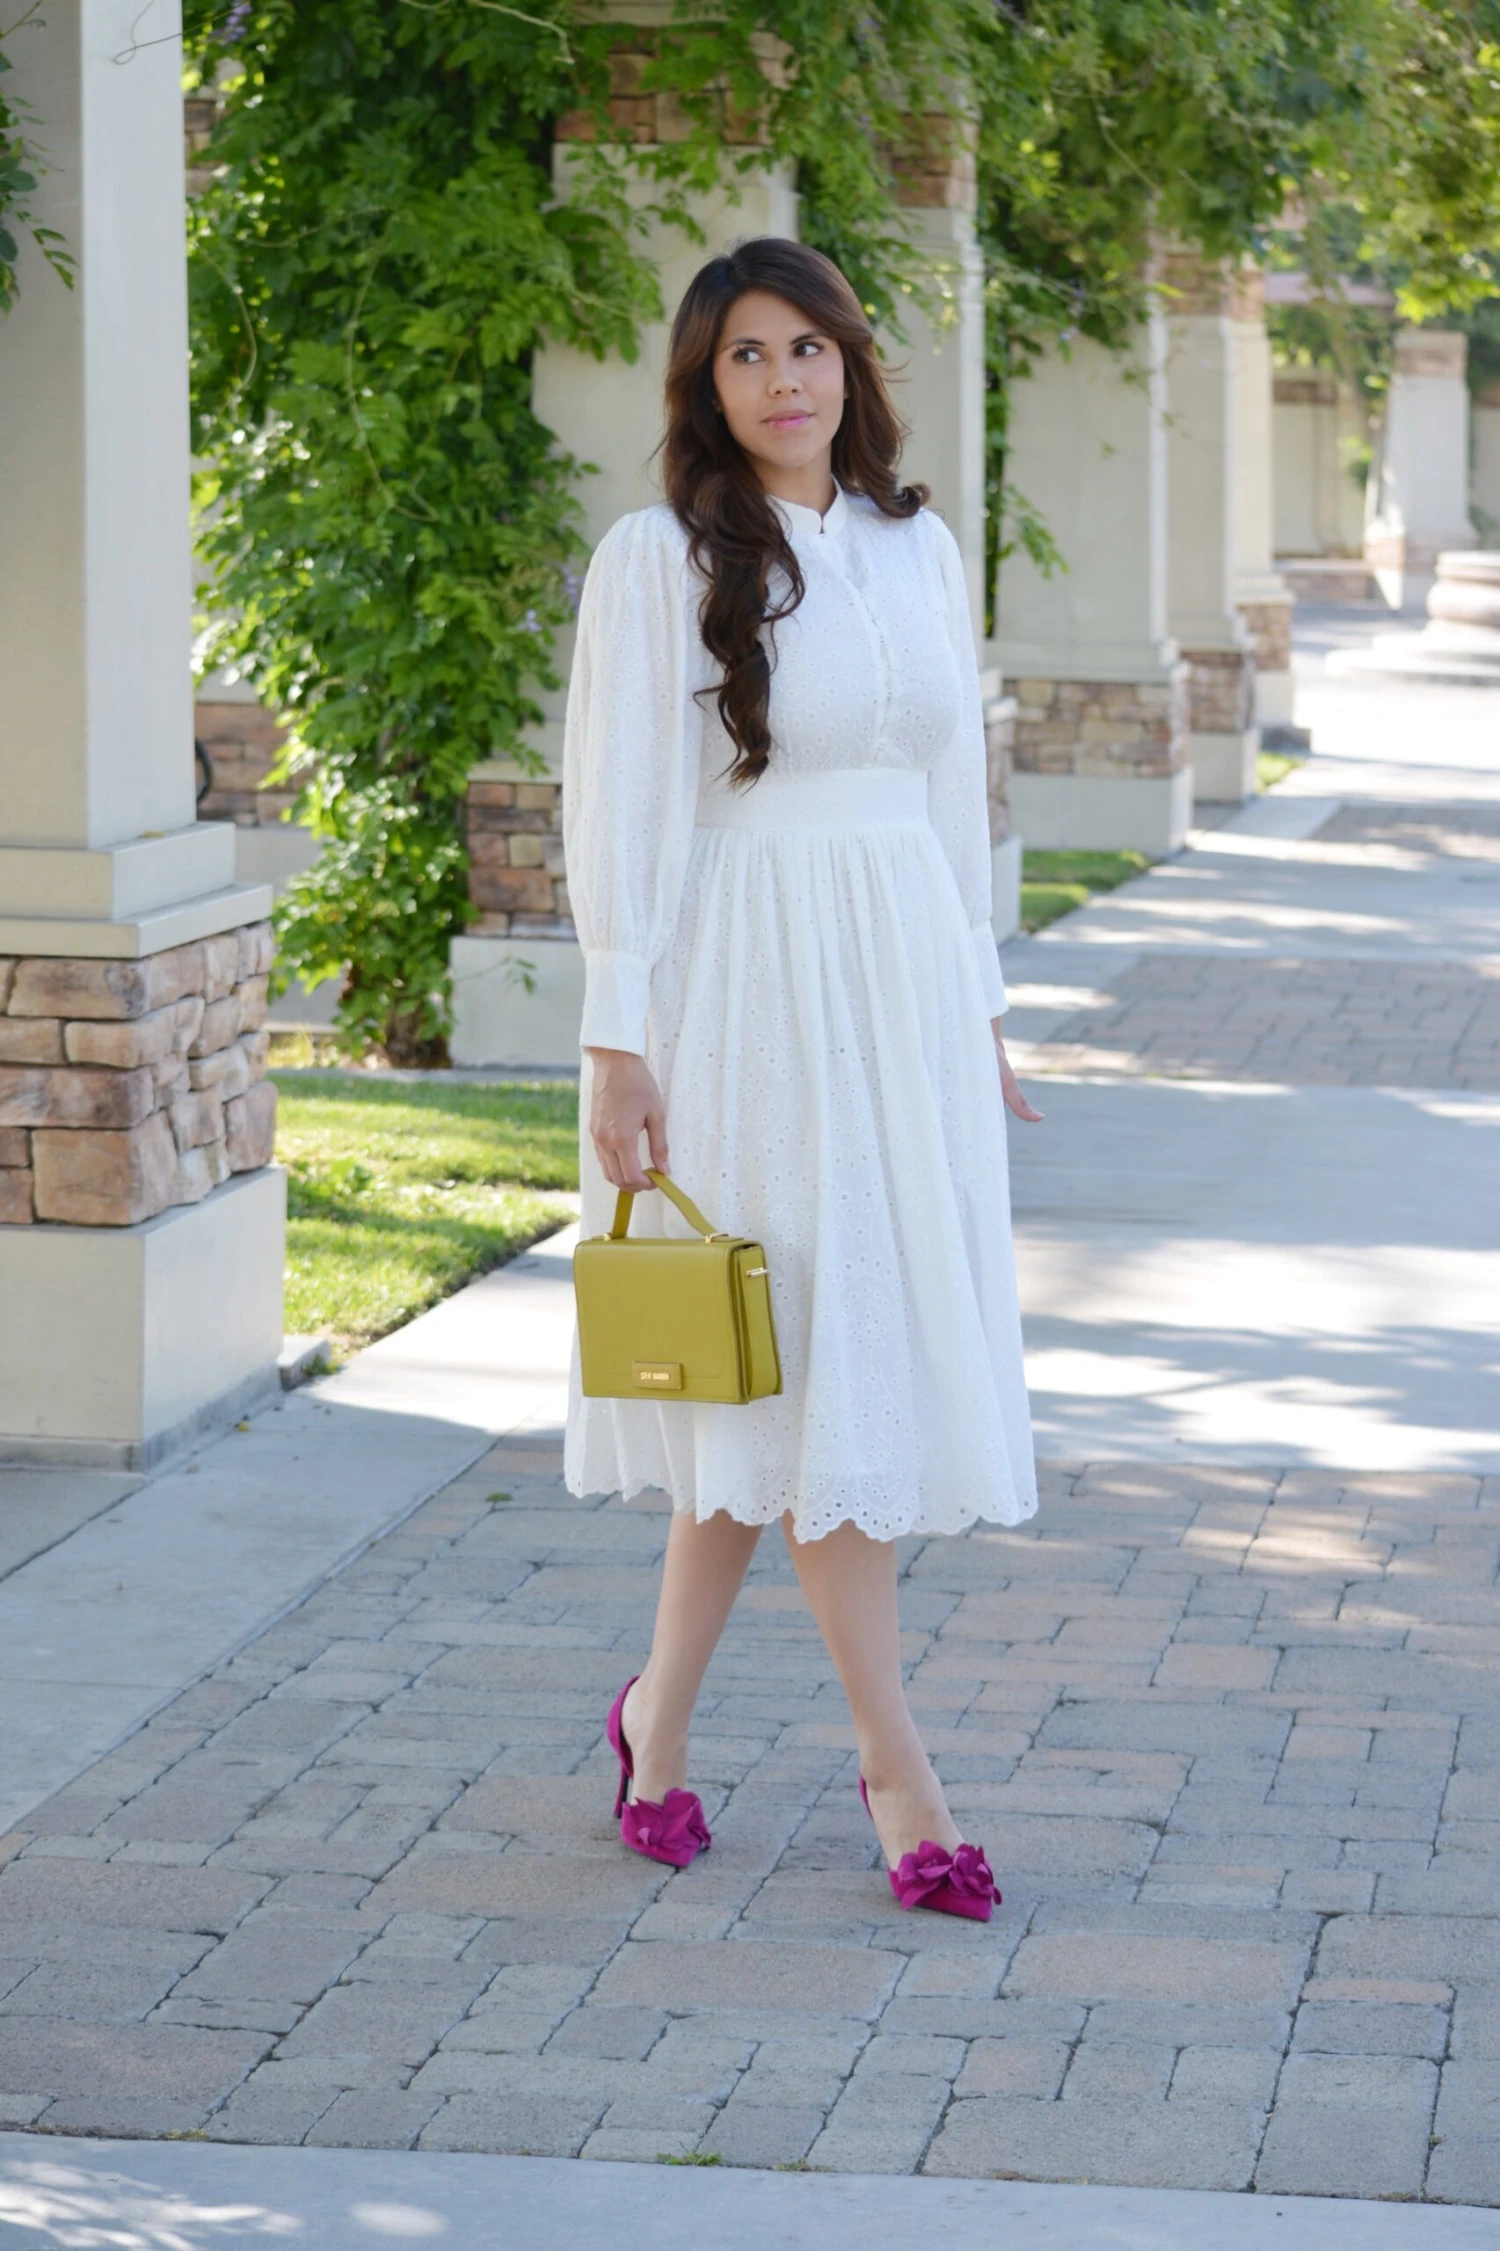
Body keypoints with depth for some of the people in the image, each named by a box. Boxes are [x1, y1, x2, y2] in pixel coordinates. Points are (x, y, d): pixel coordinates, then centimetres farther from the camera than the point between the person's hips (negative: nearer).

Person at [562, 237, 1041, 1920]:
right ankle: (892, 1765, 2)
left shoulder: (918, 549, 11)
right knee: (822, 1356, -4)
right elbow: (621, 808, -8)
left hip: (905, 977, 5)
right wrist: (617, 1042, -13)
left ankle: (661, 1710, 22)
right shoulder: (659, 560, -5)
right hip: (747, 980, -5)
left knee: (792, 1392, 7)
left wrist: (981, 1007, 16)